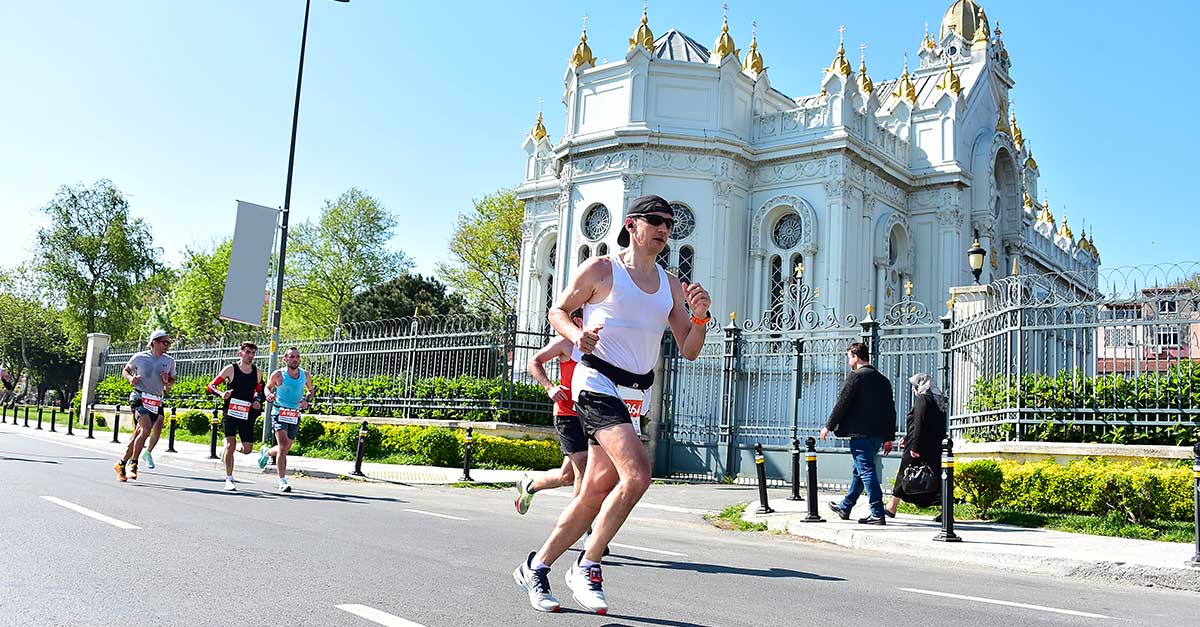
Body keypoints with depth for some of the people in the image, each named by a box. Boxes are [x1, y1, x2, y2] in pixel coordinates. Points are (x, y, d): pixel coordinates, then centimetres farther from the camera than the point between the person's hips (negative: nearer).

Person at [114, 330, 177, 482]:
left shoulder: (169, 361, 9)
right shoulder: (139, 357, 1)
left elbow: (172, 381, 20)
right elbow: (126, 370, 17)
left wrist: (167, 382, -3)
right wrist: (130, 378, -4)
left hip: (156, 402, 4)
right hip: (139, 397, -4)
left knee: (138, 434, 6)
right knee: (146, 429, -22)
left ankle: (122, 464, 21)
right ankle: (133, 463, -9)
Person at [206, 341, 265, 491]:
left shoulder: (256, 372, 7)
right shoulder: (231, 369, -4)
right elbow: (211, 386, -3)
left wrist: (258, 401, 2)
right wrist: (221, 394, -22)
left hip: (247, 414, 4)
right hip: (231, 412, -4)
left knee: (247, 449, 2)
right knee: (231, 444, -8)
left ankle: (228, 446, 34)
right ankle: (229, 479, 3)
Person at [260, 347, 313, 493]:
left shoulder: (305, 375, 2)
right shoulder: (278, 374, -6)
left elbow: (311, 390, 17)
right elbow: (268, 387, 11)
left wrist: (306, 400, -3)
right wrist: (269, 395, -11)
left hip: (295, 415, 4)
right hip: (279, 413, -4)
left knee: (286, 448, 13)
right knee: (283, 445, -17)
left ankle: (266, 452, 47)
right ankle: (283, 481, -13)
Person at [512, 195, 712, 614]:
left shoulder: (671, 285, 15)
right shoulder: (599, 269, 0)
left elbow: (688, 351, 15)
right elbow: (558, 311, 7)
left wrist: (699, 316, -4)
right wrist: (576, 335, -14)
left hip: (637, 392, 7)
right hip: (598, 382, -6)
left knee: (596, 492, 5)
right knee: (637, 474, -24)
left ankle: (536, 568, 21)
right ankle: (586, 568, -7)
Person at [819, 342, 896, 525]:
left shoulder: (856, 376, -9)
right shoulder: (883, 380, 14)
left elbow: (842, 403, -11)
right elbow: (891, 410, 15)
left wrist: (829, 426, -1)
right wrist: (889, 438, 18)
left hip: (860, 434, -8)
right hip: (877, 434, 9)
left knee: (867, 471, -6)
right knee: (859, 471, 17)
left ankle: (877, 514, -8)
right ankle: (845, 508, 30)